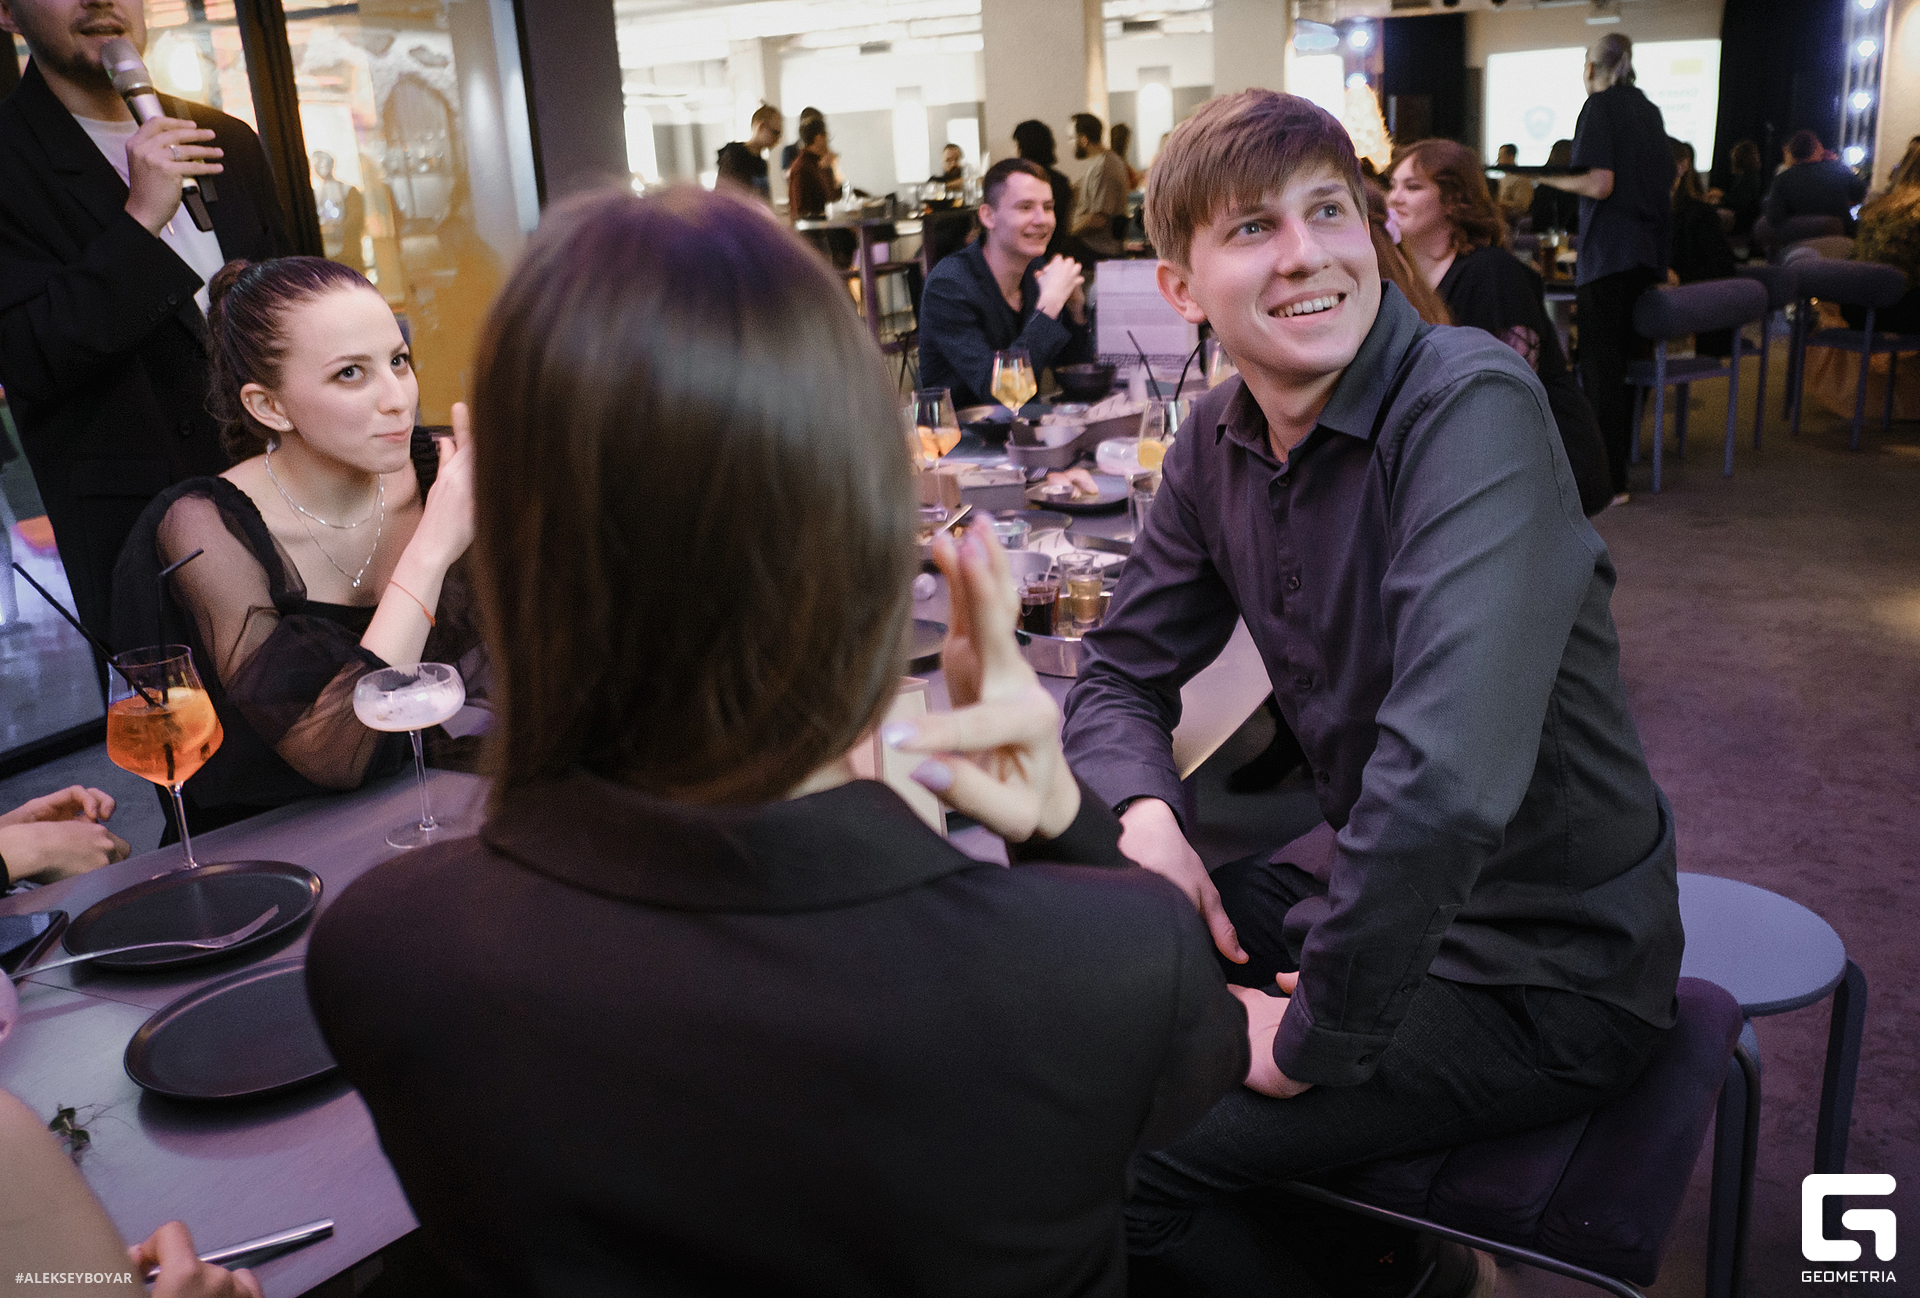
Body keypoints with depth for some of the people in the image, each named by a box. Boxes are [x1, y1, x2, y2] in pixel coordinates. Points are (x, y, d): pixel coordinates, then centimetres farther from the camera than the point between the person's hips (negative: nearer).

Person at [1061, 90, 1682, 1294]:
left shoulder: (1471, 402, -26)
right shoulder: (1219, 441, -2)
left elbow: (1447, 776, -36)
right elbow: (1123, 672, 6)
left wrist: (1314, 1039, -25)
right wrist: (1149, 818, -14)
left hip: (1546, 969, -7)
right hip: (1365, 874, 7)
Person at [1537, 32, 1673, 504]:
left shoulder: (1600, 106, -8)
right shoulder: (1649, 109, 16)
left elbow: (1599, 184, -18)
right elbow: (1669, 181, 20)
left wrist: (1548, 177, -4)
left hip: (1609, 250, -8)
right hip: (1651, 250, 8)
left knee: (1600, 363, -6)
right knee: (1628, 356, 14)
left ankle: (1608, 481, -7)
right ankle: (1619, 452, 23)